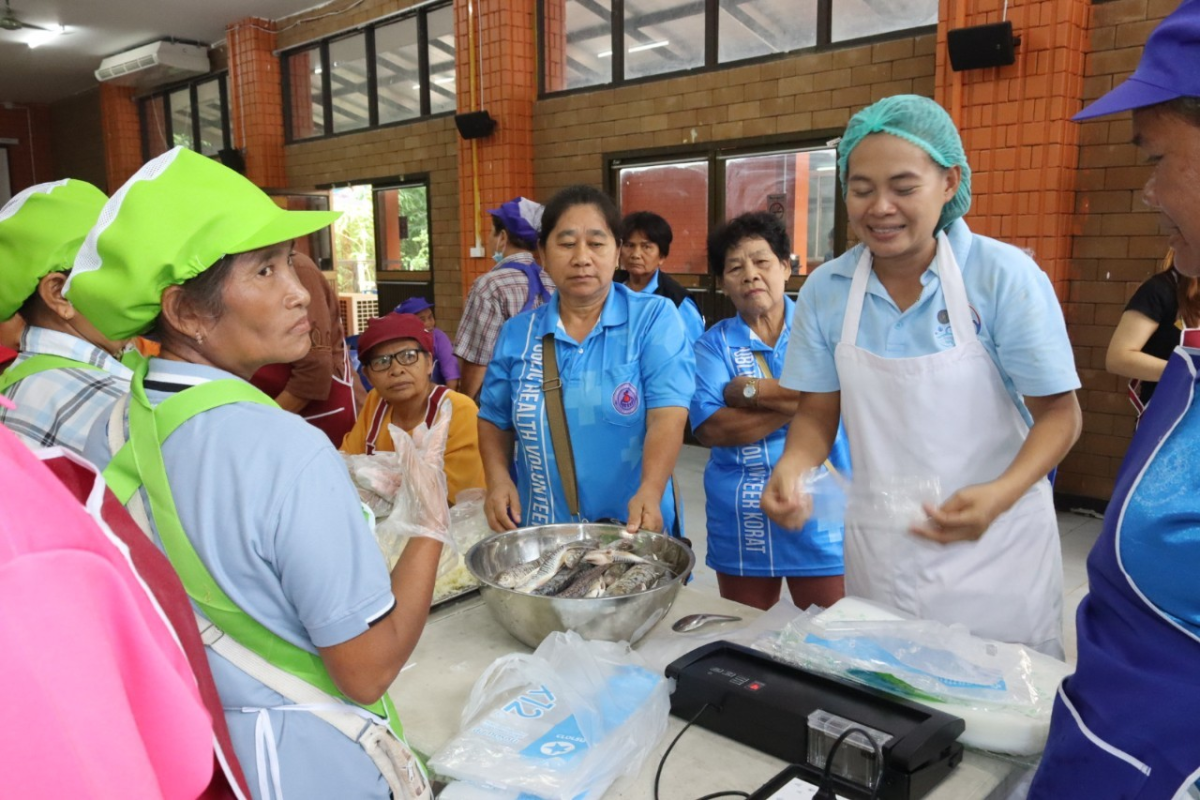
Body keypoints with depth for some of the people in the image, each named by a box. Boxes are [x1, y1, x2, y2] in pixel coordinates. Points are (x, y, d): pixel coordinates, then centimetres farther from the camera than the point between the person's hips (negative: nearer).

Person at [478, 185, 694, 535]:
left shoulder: (655, 317, -8)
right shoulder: (517, 333, 2)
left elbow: (667, 415, -18)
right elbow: (494, 421, 11)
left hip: (633, 532, -2)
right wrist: (498, 478, -7)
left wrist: (650, 492, -33)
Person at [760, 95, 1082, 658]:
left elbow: (1059, 413, -9)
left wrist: (1000, 496, -26)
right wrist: (793, 465, -19)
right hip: (877, 555, 3)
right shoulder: (825, 290, -4)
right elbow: (817, 413, 3)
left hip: (995, 549, -2)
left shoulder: (1005, 277, -13)